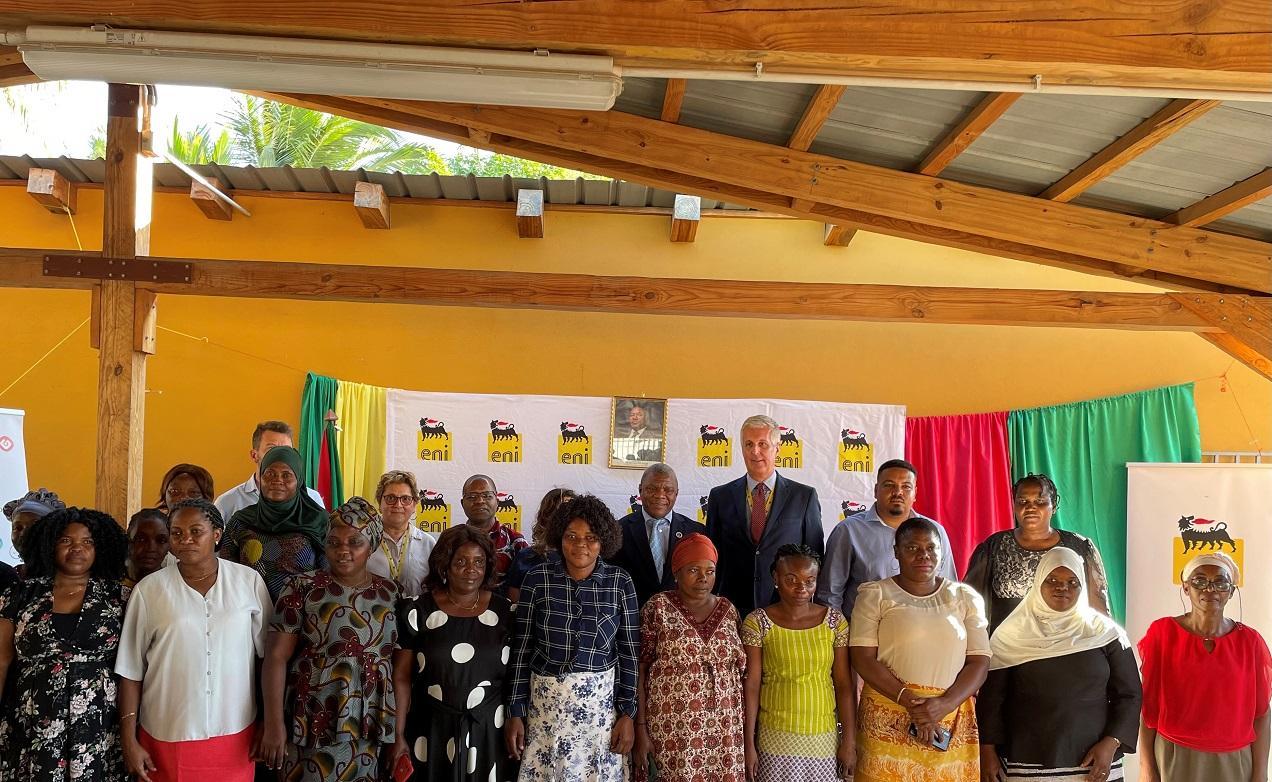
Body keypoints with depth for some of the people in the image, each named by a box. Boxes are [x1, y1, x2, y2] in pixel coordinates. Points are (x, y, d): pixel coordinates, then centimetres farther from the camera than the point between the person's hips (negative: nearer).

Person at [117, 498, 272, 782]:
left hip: (235, 734, 1)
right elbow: (131, 670, 0)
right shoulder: (148, 589, -4)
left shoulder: (249, 581, -3)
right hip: (167, 738, 0)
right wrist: (129, 740, 0)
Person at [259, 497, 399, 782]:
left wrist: (399, 727, 7)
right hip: (315, 724, -3)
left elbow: (399, 663, 8)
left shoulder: (390, 593, 4)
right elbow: (276, 656, -8)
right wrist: (273, 723, -13)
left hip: (372, 727, 3)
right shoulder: (303, 588, -6)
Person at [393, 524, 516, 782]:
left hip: (490, 730, 1)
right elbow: (402, 677, -2)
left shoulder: (505, 612, 0)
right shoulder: (418, 612, -4)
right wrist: (399, 735, -3)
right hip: (432, 732, -1)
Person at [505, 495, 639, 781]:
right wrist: (516, 712, -1)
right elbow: (521, 647, -1)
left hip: (602, 702, 0)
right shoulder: (537, 579, -4)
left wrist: (627, 713, -1)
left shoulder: (620, 582, -3)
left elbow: (629, 651, 1)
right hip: (545, 703, 0)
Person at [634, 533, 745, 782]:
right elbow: (639, 670, -5)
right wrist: (640, 729, -9)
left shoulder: (728, 610, 7)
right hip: (674, 725, -3)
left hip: (724, 725, 4)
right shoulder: (658, 608, -5)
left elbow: (738, 669, 14)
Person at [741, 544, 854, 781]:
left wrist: (850, 740, -1)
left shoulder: (835, 621, -1)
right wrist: (749, 744, -7)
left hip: (824, 737, 2)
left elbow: (844, 686, 1)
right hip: (775, 739, -2)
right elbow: (751, 686, -6)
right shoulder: (757, 622, -6)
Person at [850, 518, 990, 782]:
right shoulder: (875, 595, 2)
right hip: (888, 717, -2)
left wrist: (945, 705, -13)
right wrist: (910, 701, -15)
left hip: (952, 718, 2)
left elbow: (979, 661, 2)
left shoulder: (966, 597, 9)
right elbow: (863, 659, -5)